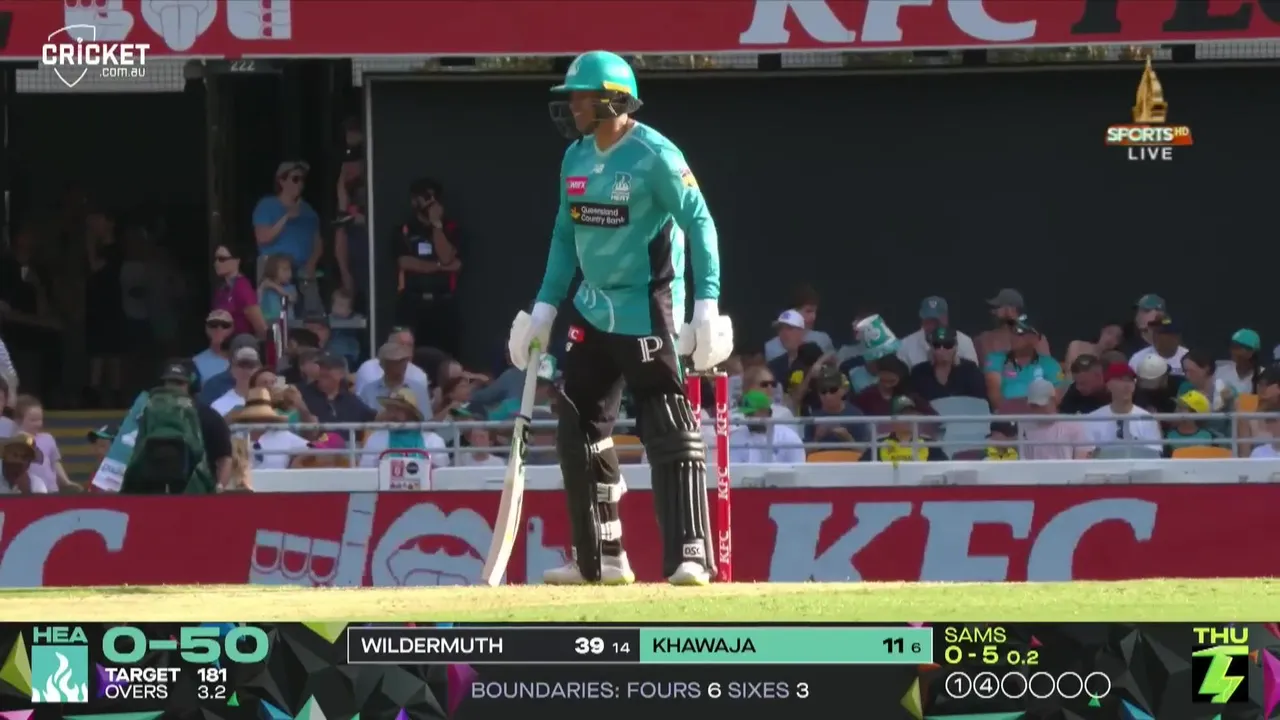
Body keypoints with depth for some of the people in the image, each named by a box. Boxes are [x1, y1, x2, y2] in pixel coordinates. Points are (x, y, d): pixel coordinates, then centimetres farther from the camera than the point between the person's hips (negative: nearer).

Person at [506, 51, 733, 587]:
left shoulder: (653, 156, -14)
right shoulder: (576, 157, 9)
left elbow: (699, 223, -15)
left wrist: (707, 303, -23)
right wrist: (545, 306, 13)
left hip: (647, 311, -8)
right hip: (592, 311, 8)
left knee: (670, 433, -11)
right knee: (578, 432, 8)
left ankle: (690, 556, -12)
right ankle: (600, 561, 16)